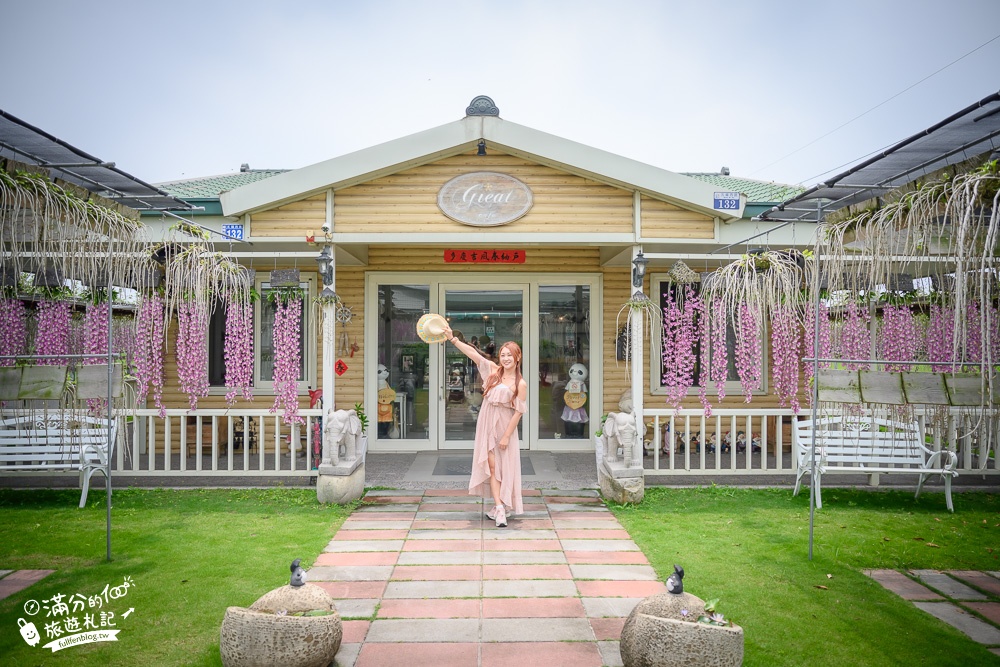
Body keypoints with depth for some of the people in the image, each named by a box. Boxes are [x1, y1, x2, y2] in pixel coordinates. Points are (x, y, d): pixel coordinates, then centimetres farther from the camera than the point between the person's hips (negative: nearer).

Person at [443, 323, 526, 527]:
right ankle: (499, 507, -1)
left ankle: (500, 505, 12)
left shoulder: (520, 384, -8)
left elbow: (518, 412, -10)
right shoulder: (493, 370, 4)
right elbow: (473, 353, -2)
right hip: (487, 425, 4)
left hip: (504, 426, -4)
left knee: (504, 467, 2)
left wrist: (506, 436, -13)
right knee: (491, 465, -1)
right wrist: (452, 338, -9)